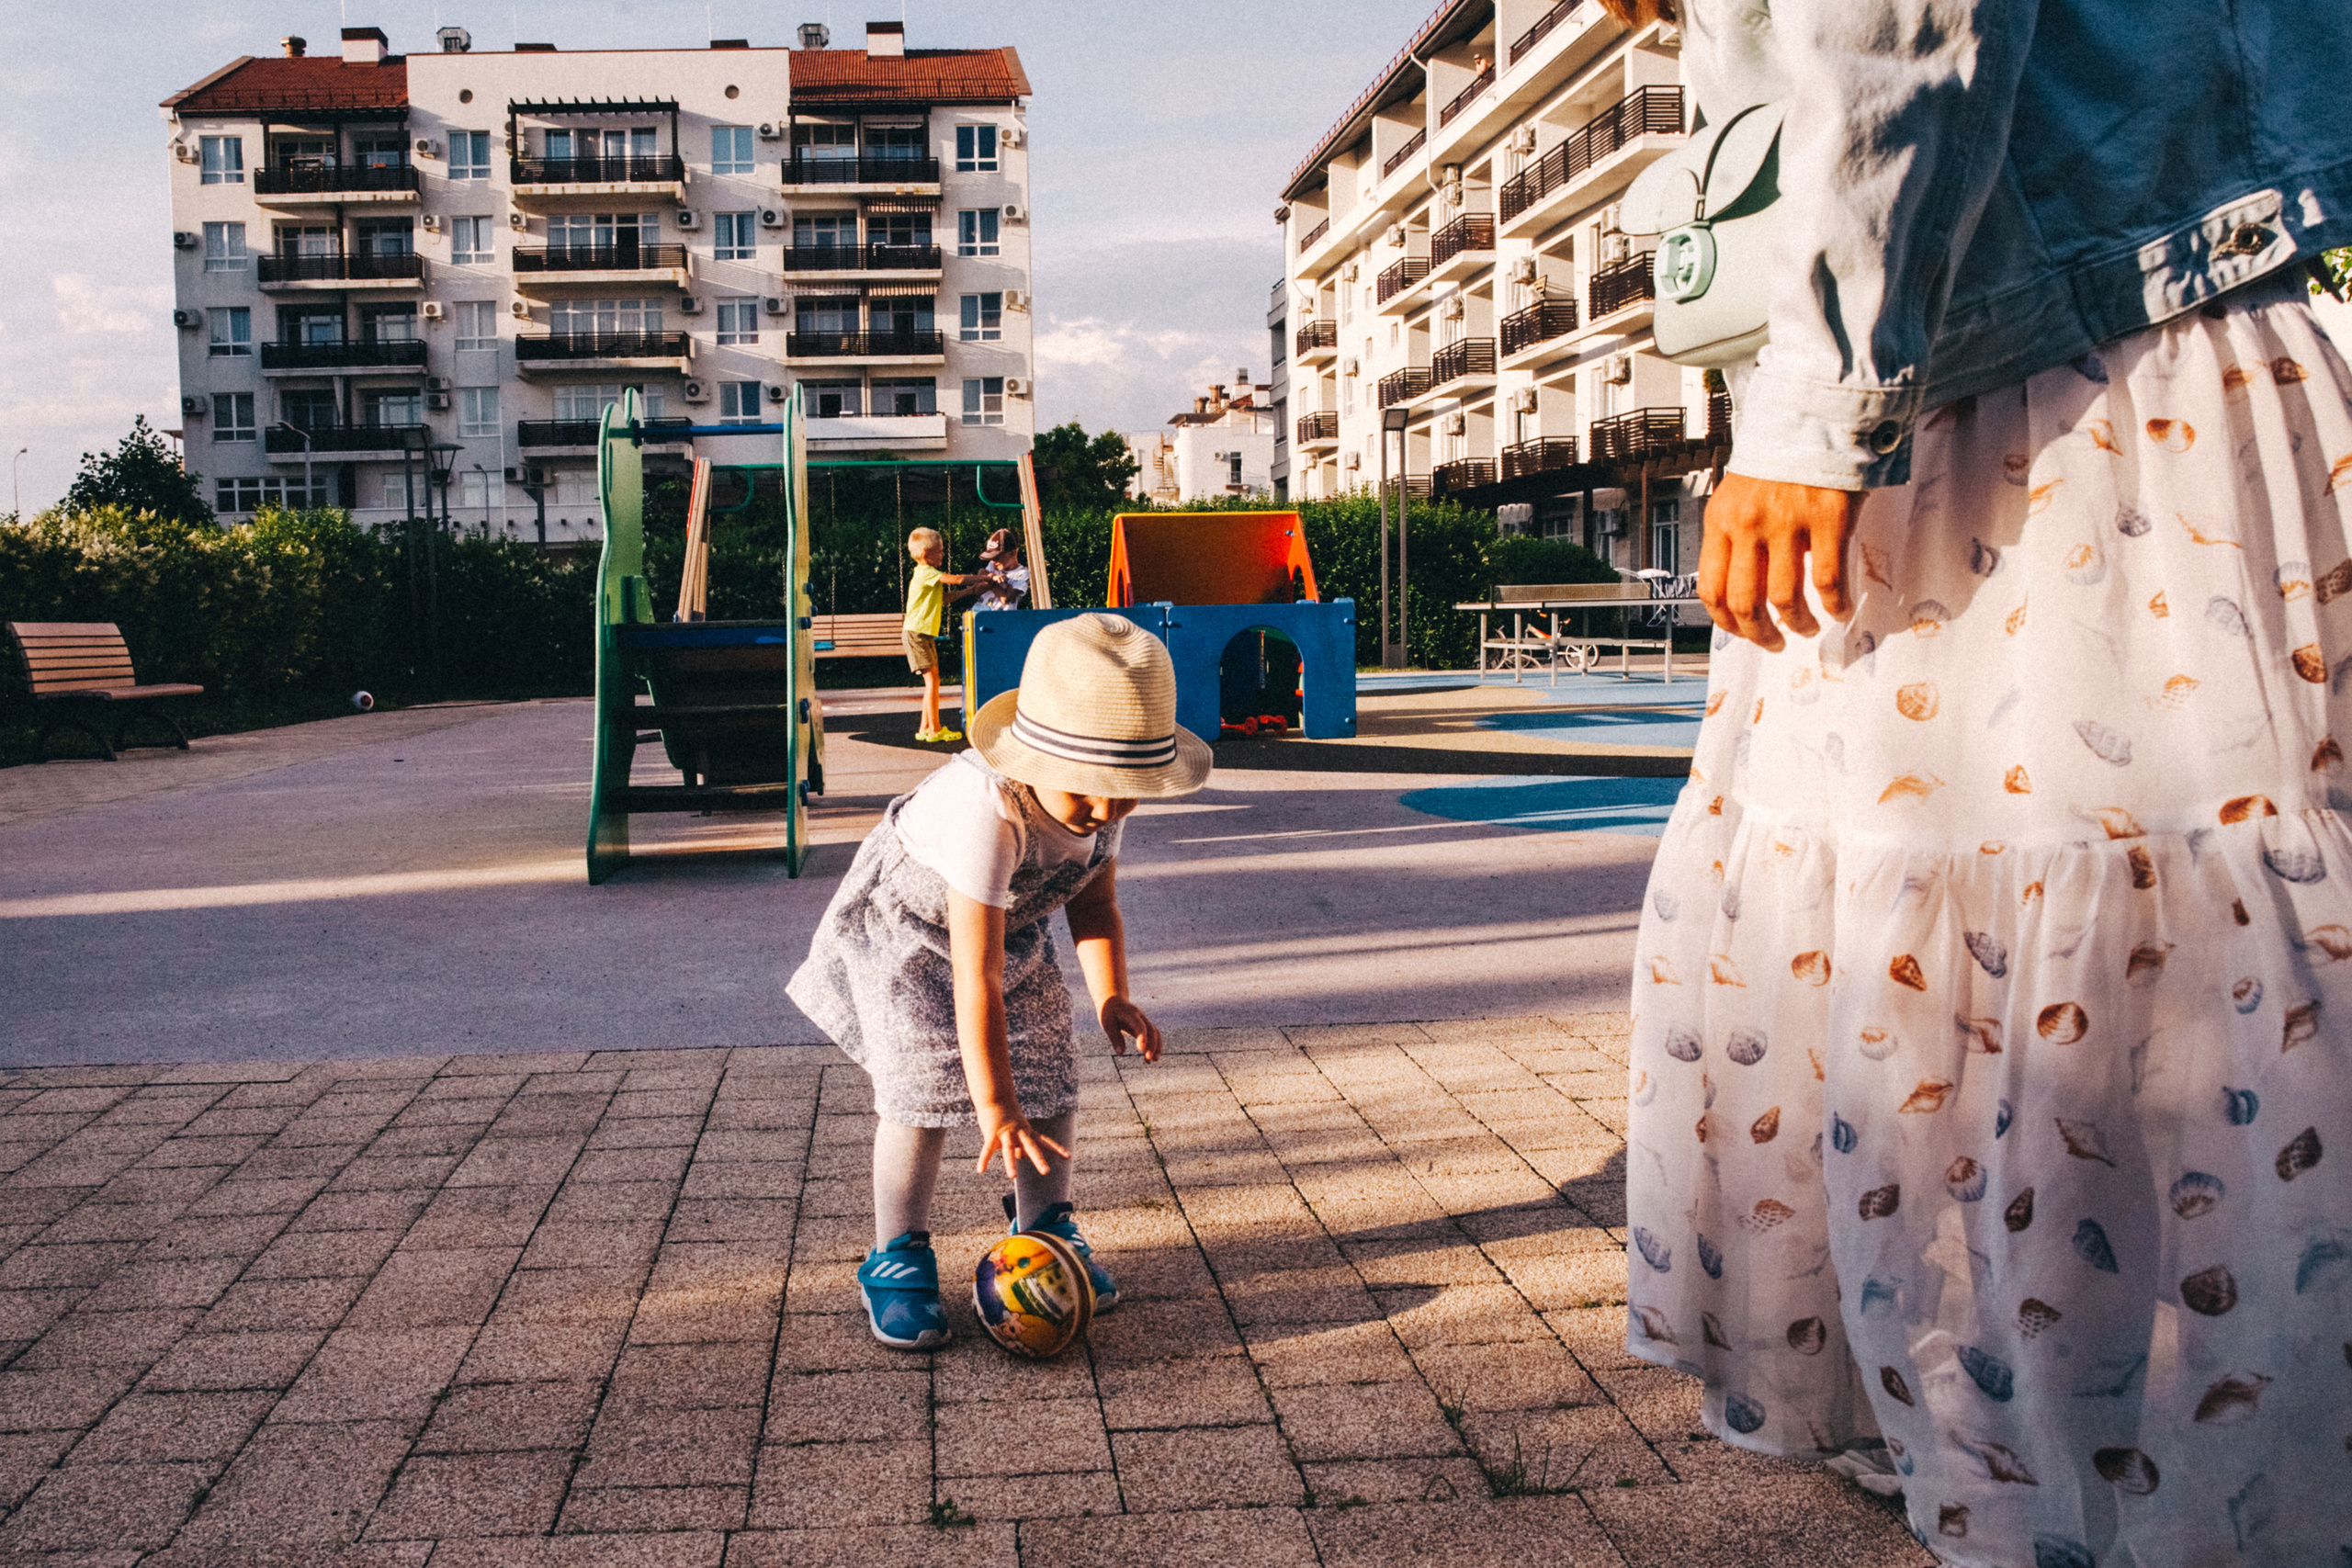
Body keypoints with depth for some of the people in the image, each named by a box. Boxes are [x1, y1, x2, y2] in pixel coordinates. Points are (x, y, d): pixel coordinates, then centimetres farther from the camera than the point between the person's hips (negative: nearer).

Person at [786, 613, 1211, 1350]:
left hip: (1016, 923, 6)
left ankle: (1046, 1226, 25)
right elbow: (975, 977, -42)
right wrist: (994, 1105, -39)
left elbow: (1094, 901, -5)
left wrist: (1111, 996, -21)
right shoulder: (989, 812, -44)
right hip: (905, 922, -6)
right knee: (922, 1088, -14)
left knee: (1051, 1076, 2)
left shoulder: (1104, 795, -23)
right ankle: (897, 1258, 5)